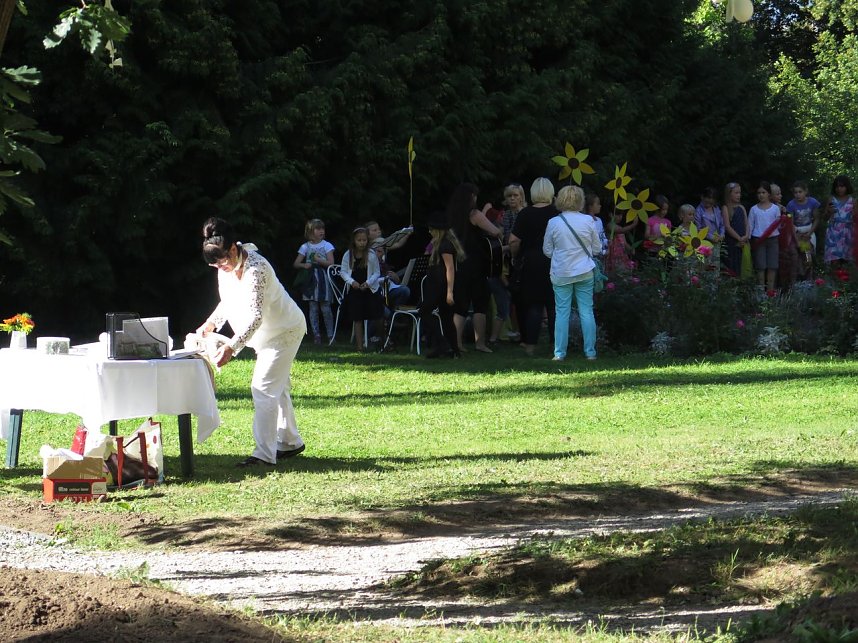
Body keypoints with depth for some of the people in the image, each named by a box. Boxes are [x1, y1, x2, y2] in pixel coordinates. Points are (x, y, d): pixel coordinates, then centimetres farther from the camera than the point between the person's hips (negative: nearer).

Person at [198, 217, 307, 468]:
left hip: (284, 331, -9)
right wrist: (211, 324, -4)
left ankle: (265, 453, -17)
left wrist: (232, 347, -46)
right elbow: (228, 302, 12)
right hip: (268, 333, 9)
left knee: (263, 387, -16)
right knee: (277, 386, 18)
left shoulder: (255, 268, -32)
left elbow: (255, 316, -37)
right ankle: (290, 441, 32)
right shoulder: (226, 268, -4)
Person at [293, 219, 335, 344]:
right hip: (310, 279, 2)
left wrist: (318, 260, -15)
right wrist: (305, 265, -14)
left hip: (323, 279, -2)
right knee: (313, 308, 1)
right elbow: (296, 263, 5)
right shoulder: (305, 247, 6)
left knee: (325, 308, -3)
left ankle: (330, 335, 3)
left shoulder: (326, 245, 3)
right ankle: (316, 335, 5)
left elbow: (331, 263, -5)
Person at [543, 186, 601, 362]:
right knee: (587, 312, 6)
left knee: (562, 313, 3)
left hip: (561, 274, 0)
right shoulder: (588, 220, -6)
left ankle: (559, 352, 3)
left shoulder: (553, 223, -7)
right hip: (584, 273, 1)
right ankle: (590, 352, 7)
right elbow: (597, 248, 3)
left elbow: (547, 250, 3)